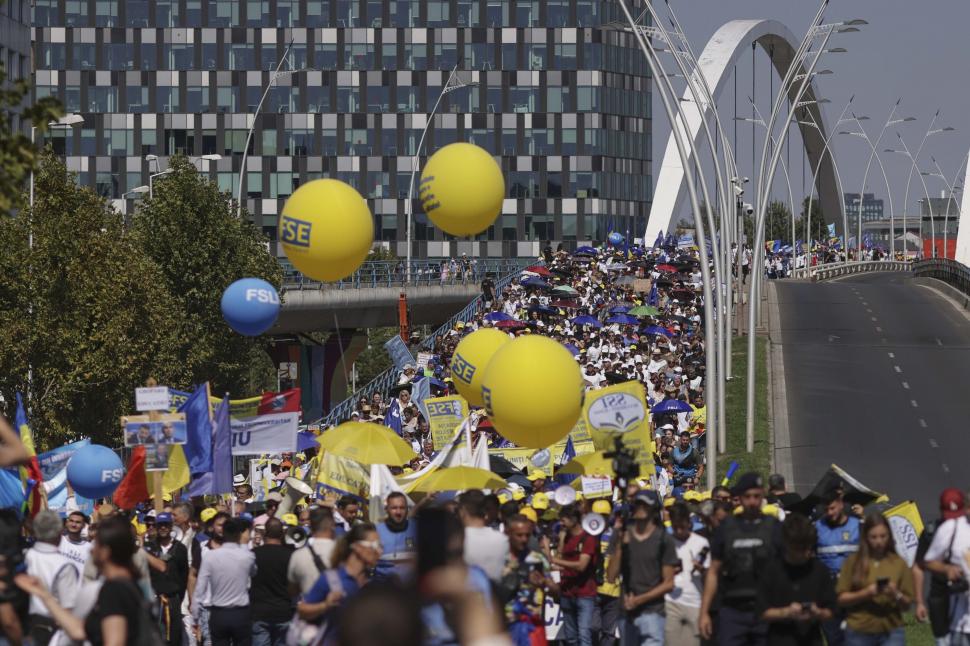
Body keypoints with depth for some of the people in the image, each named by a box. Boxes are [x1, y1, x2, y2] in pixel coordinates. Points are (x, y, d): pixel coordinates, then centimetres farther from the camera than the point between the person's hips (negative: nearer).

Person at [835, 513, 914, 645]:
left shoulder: (898, 564, 4)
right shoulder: (854, 562, 0)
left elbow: (907, 603, 6)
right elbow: (842, 598, -1)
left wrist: (896, 595, -16)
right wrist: (866, 593, -17)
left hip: (891, 632, 0)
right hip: (859, 633, 0)